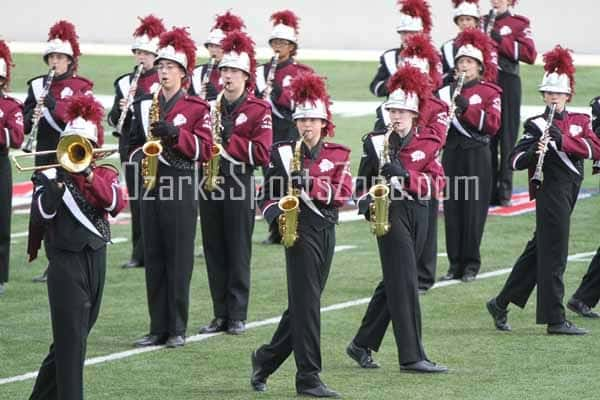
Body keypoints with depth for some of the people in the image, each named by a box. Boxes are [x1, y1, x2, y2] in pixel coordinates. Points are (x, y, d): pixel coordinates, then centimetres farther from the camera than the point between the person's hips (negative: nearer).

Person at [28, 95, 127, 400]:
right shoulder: (50, 176, -2)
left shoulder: (105, 174, 8)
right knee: (70, 340, -9)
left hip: (96, 261, 5)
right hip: (66, 264, -5)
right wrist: (59, 180, -25)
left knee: (77, 336, 12)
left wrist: (89, 174, -19)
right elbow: (42, 213, -18)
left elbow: (116, 205, -11)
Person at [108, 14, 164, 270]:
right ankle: (139, 252, 12)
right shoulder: (125, 82, 10)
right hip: (130, 149, 4)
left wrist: (138, 95, -20)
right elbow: (113, 120, 7)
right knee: (136, 200, 6)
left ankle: (142, 253, -2)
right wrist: (121, 109, -14)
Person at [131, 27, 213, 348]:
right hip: (151, 187, 5)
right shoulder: (145, 105, 11)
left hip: (181, 189, -5)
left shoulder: (196, 108, -2)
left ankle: (177, 329, 3)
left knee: (178, 261, -2)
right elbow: (134, 141, 20)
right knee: (153, 259, 6)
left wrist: (174, 133, -21)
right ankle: (158, 328, 11)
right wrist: (139, 153, -1)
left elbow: (204, 150, -9)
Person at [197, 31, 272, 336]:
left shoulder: (259, 110, -3)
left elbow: (262, 153, -12)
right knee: (214, 253, 6)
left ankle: (237, 316, 5)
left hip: (239, 187, -5)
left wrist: (228, 140, -17)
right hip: (210, 185, 5)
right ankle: (220, 315, 13)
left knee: (238, 254, 0)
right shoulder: (211, 107, 11)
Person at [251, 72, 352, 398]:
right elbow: (267, 195, 3)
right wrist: (277, 214, -17)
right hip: (300, 229, -4)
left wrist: (310, 183, -21)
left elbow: (343, 193, -6)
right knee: (306, 301, -9)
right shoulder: (283, 153, 0)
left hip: (327, 232, 4)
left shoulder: (338, 154, 7)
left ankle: (266, 359, 26)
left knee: (303, 303, 10)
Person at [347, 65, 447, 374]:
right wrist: (365, 204, -12)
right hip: (390, 213, -4)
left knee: (393, 283, 11)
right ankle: (412, 357, -10)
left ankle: (361, 345, 24)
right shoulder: (375, 142, 0)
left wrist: (404, 175, -19)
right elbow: (363, 182, 8)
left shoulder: (427, 144, 5)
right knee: (405, 284, -10)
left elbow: (437, 183, -6)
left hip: (417, 214, 4)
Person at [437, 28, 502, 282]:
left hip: (476, 156, -3)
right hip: (452, 154, 3)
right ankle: (455, 263, 8)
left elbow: (493, 125, -11)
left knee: (473, 210, -3)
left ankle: (471, 264, 4)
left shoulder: (489, 92, 1)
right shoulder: (447, 91, 11)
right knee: (452, 209, 2)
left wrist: (467, 107, -19)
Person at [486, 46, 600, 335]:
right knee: (554, 255, -6)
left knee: (538, 250, 13)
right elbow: (516, 161, -11)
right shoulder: (537, 125, -5)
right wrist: (535, 152, -31)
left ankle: (501, 304, 22)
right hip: (551, 189, -7)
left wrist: (562, 140, -18)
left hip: (570, 191, 7)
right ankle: (555, 320, -3)